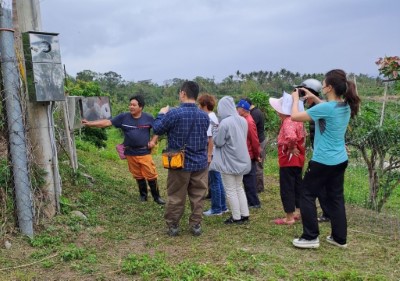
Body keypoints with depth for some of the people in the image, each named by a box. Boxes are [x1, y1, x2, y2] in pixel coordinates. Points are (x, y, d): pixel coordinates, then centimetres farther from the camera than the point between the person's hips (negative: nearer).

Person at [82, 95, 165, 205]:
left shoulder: (148, 118, -5)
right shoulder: (123, 117, -4)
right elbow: (107, 122, -7)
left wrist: (153, 141, -6)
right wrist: (90, 123, -15)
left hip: (145, 152, -2)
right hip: (131, 153, 2)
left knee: (151, 175, -1)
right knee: (138, 176, 12)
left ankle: (157, 197, 13)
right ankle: (143, 195, 29)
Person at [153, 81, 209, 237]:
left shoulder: (174, 114, -17)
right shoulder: (204, 116, -2)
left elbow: (157, 129, -4)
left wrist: (162, 114, 11)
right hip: (200, 162, 3)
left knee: (176, 197, 10)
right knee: (198, 196, 12)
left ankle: (173, 226, 20)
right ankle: (196, 225, 19)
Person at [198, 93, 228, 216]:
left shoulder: (208, 119, -15)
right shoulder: (214, 116, 12)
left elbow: (210, 138, -19)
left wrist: (209, 155, -18)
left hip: (212, 154, -9)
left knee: (214, 182, 0)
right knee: (218, 181, 15)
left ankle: (216, 209, 9)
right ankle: (222, 206, 24)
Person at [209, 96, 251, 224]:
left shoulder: (224, 123, -21)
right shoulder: (242, 120, 2)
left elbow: (217, 142, -13)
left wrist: (214, 128, 0)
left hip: (228, 162, -7)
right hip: (240, 160, 7)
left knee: (231, 191, 4)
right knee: (239, 188, 18)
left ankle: (236, 217, 10)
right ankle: (245, 215, 21)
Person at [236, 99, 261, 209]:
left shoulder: (249, 122, -18)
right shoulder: (244, 121, 10)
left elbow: (254, 141, -18)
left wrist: (257, 155, -11)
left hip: (248, 156, -9)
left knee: (249, 180, -1)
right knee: (247, 179, 14)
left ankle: (254, 203, 8)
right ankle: (251, 201, 23)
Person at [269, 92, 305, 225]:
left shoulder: (288, 122, -22)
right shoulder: (297, 120, 9)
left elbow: (291, 137, -41)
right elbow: (303, 135, 24)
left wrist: (291, 148, -23)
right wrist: (296, 148, 13)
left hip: (288, 160, -10)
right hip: (298, 160, 10)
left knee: (287, 189, -1)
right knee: (297, 186, 17)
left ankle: (289, 217, 6)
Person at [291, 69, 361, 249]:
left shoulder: (325, 108, -21)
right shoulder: (345, 107, 3)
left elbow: (295, 116, -15)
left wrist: (296, 99, 2)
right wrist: (313, 98, 20)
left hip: (323, 161, -8)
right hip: (340, 160, 8)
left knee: (307, 195, 5)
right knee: (336, 197, 16)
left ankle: (311, 237, 9)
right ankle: (340, 238, 23)